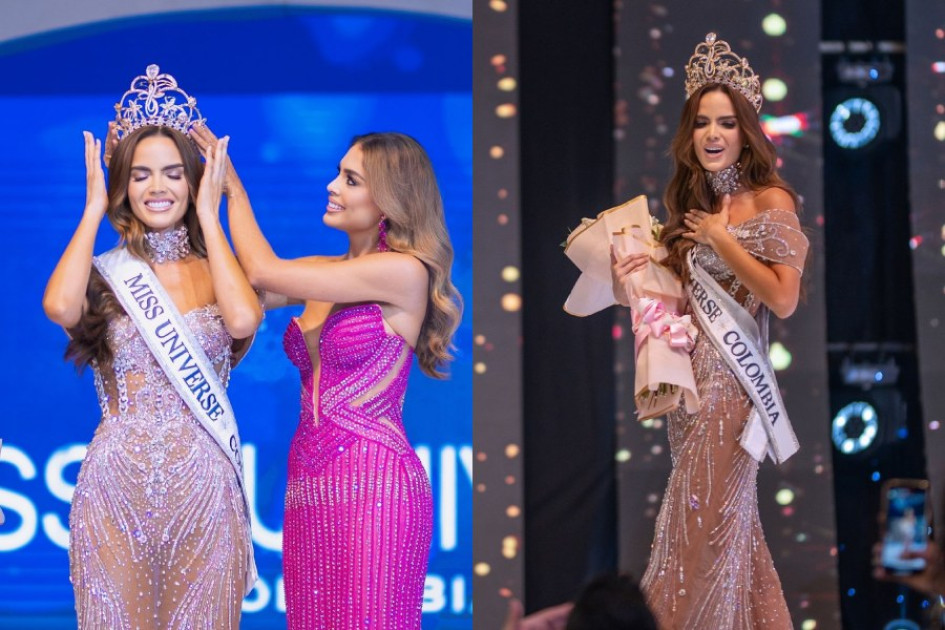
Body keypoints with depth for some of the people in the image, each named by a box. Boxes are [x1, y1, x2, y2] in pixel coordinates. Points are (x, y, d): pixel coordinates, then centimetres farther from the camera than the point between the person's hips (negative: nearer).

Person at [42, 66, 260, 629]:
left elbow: (244, 319, -17)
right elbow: (61, 307, -20)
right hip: (117, 487, -1)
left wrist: (207, 215, -6)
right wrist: (93, 210, -6)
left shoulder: (217, 267, 7)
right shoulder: (104, 271, 3)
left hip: (203, 488, 1)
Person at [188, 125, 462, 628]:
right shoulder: (325, 273, 15)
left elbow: (264, 273, -9)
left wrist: (233, 188, 3)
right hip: (309, 486, 7)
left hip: (372, 485, -7)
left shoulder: (405, 271, -8)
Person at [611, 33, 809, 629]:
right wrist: (634, 289, 1)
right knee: (721, 520, 10)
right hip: (688, 374, 7)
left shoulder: (770, 201, -8)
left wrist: (719, 239, -12)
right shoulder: (692, 207, 14)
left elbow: (783, 299, -19)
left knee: (707, 522, -3)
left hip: (732, 378, -7)